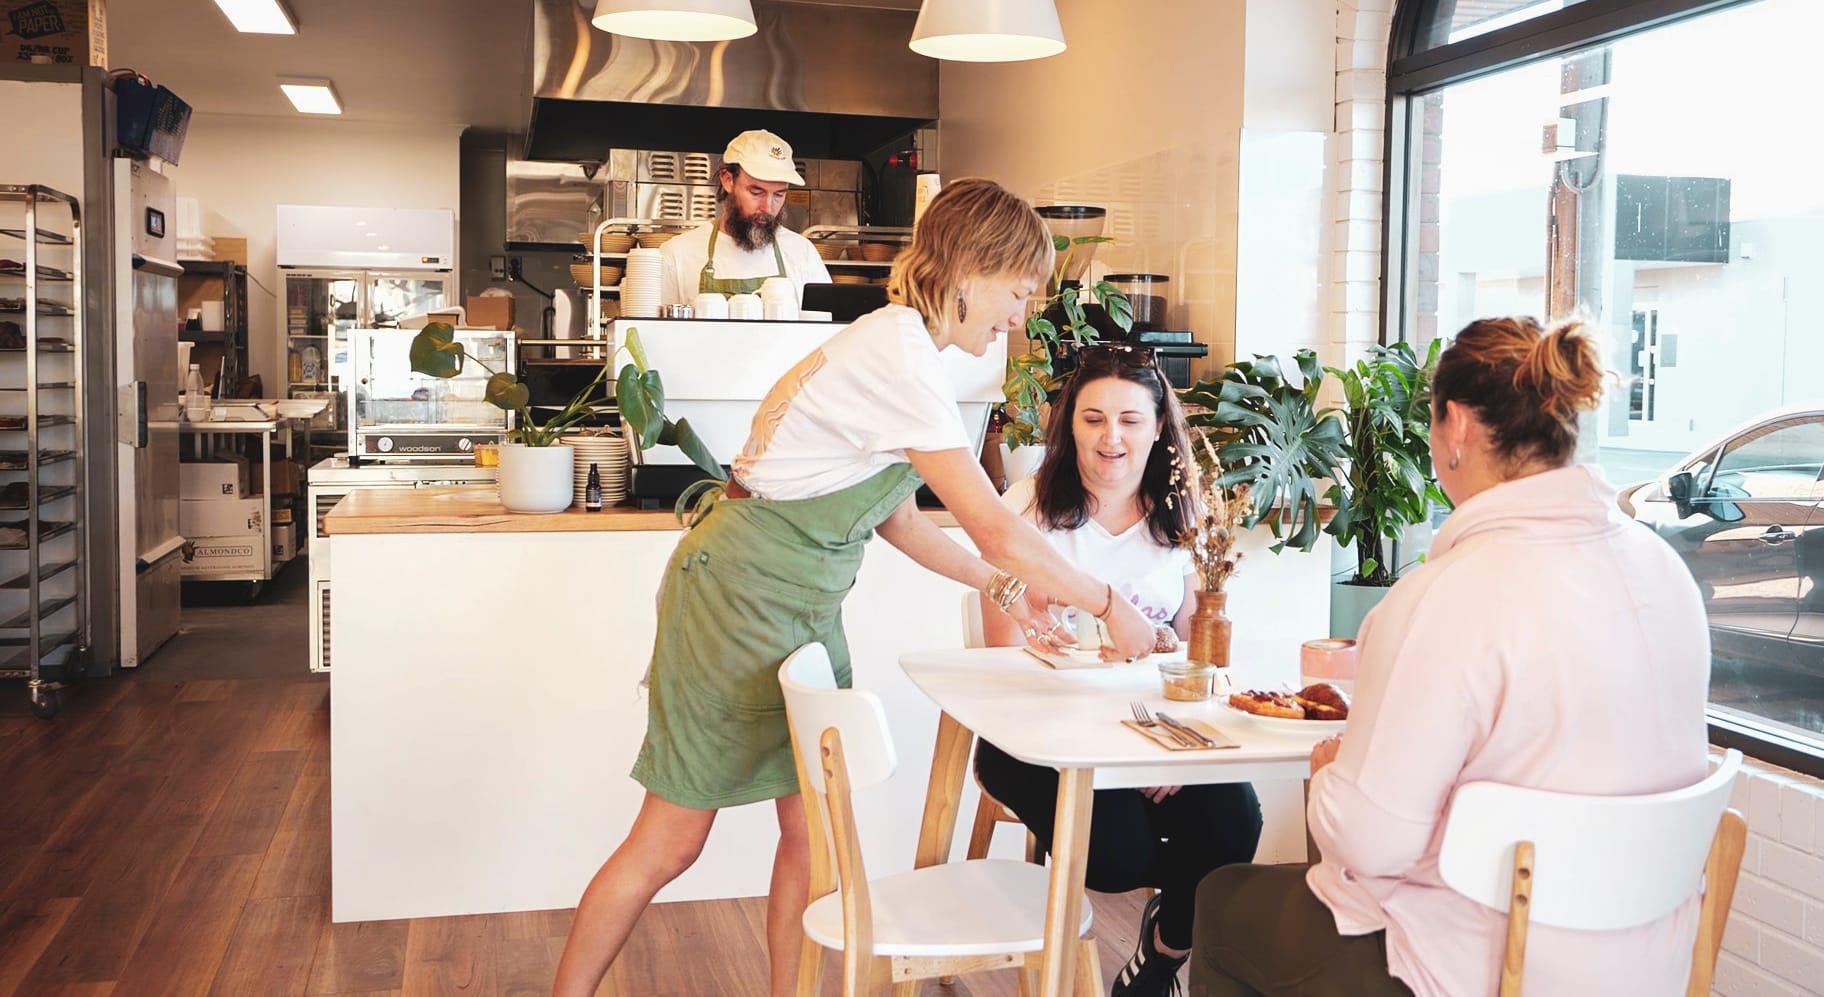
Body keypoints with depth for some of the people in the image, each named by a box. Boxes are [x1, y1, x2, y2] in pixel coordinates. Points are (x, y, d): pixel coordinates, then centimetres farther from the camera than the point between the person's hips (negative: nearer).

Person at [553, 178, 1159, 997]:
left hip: (803, 606, 9)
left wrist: (1002, 586, 11)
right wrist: (1108, 606, -11)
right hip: (741, 592, -9)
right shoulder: (898, 356, -22)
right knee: (673, 838, 2)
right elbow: (996, 530, -23)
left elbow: (896, 518, 14)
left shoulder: (900, 345, 7)